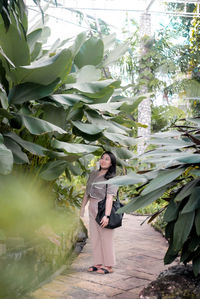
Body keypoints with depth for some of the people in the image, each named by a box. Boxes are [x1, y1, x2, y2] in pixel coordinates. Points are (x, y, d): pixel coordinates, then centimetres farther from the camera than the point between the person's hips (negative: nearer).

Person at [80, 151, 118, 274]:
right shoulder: (93, 174, 10)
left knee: (106, 237, 0)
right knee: (95, 237, 11)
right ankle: (98, 263, 21)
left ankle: (108, 266, 9)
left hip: (103, 208, -7)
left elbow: (110, 197, -21)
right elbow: (87, 192, 17)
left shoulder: (112, 178, -11)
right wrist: (83, 207, 16)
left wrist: (106, 215, -28)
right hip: (92, 209, 7)